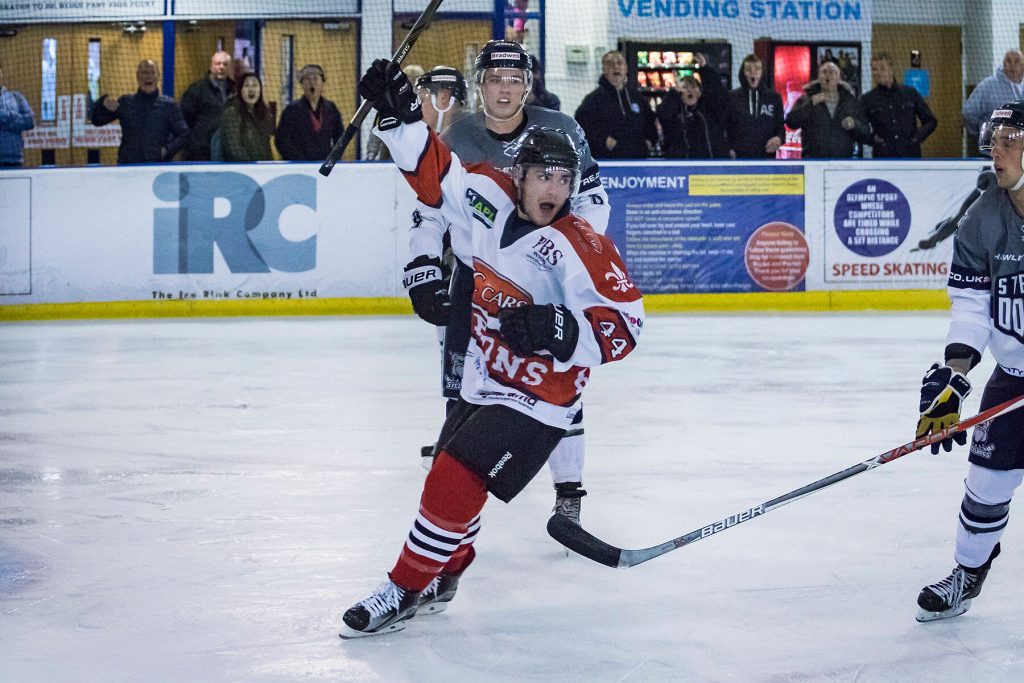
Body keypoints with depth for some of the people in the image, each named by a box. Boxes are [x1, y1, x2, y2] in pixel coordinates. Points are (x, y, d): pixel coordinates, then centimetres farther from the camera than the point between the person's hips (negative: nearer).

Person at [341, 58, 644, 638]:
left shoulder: (580, 247, -21)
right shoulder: (489, 197, -5)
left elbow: (624, 325, -22)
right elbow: (435, 172, 10)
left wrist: (559, 329, -36)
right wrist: (401, 116, 0)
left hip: (535, 399, -7)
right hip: (483, 383, 7)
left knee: (455, 480, -14)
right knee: (450, 476, 19)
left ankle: (408, 590, 1)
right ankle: (444, 578, 42)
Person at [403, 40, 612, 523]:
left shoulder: (561, 131, -8)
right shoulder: (455, 142, -6)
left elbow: (591, 200, 0)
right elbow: (429, 214, 0)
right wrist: (422, 272, -10)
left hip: (546, 273, -1)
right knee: (462, 382, 2)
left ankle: (568, 488, 7)